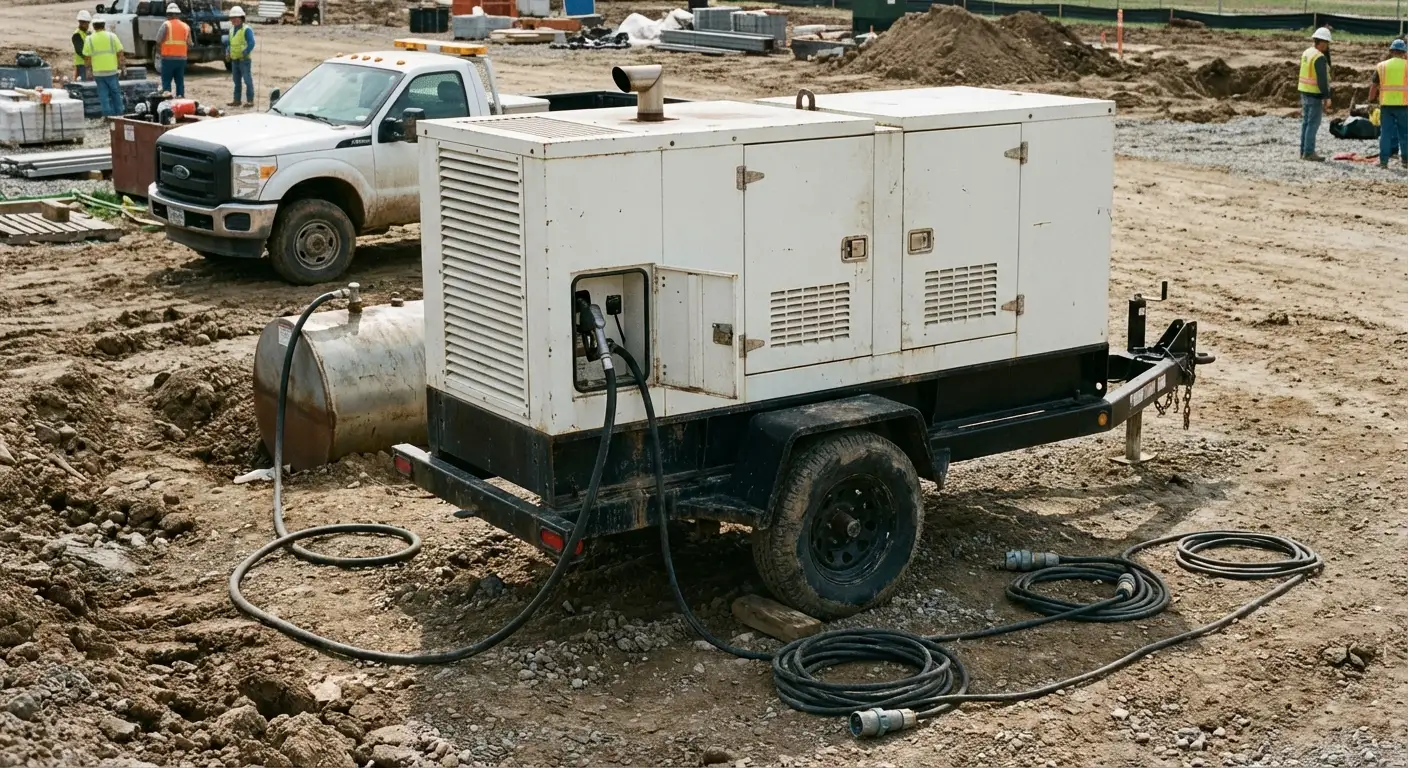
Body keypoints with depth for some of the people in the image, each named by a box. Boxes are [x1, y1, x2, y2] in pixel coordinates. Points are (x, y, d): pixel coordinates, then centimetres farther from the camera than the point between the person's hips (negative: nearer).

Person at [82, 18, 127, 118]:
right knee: (115, 93, 10)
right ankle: (118, 113, 10)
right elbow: (120, 53, -2)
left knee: (103, 95, 5)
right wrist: (122, 66, 8)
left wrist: (89, 70, 12)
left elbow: (87, 58, 2)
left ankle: (108, 114, 3)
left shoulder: (89, 39, 2)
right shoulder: (112, 36, 0)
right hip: (111, 70, -1)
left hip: (98, 72, 1)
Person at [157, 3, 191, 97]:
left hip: (168, 58, -4)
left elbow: (158, 41, -9)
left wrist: (159, 51, 8)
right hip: (181, 58, 4)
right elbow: (189, 44, 7)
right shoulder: (186, 26, 8)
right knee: (180, 81, 12)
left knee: (166, 82, 0)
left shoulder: (166, 25, -5)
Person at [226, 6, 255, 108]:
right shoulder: (232, 29, 15)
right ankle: (237, 100, 18)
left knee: (247, 80, -7)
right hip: (234, 59, 8)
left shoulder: (246, 29, -9)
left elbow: (251, 43, -16)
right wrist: (227, 52, 8)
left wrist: (244, 53, -20)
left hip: (244, 59, -8)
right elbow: (229, 42, 24)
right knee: (237, 80, 12)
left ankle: (250, 100, -4)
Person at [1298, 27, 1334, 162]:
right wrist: (1327, 97, -18)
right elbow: (1322, 80, -21)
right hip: (1315, 94, -9)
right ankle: (1309, 153, -5)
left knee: (1306, 122, 13)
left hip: (1304, 91, 9)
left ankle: (1303, 151, 16)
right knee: (1313, 124, -5)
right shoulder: (1320, 57, -18)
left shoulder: (1306, 53, 9)